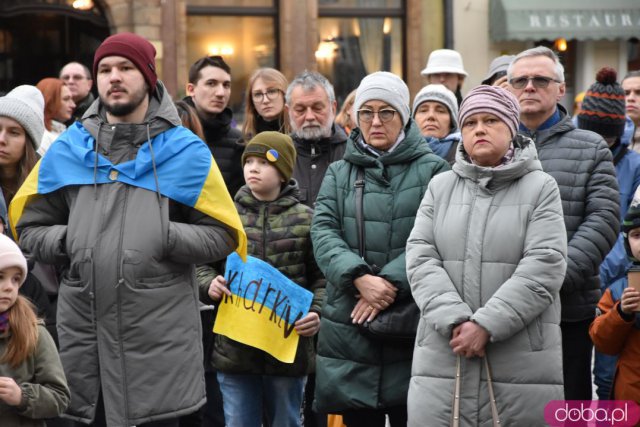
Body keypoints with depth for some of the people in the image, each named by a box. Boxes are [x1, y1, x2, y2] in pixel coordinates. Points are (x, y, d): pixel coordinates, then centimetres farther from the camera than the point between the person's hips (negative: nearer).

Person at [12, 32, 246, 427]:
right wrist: (67, 240, -6)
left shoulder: (185, 150, 2)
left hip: (161, 338, -2)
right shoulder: (68, 149, 9)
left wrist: (165, 237, -15)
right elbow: (30, 228, 14)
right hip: (83, 333, 3)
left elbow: (222, 235, 1)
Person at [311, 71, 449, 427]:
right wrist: (359, 278, -17)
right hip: (349, 323, 2)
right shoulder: (339, 173, 14)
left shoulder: (432, 170, 5)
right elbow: (323, 231, 0)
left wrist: (392, 281, -19)